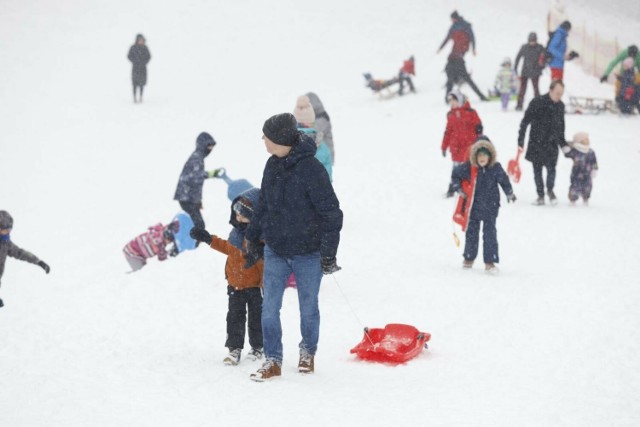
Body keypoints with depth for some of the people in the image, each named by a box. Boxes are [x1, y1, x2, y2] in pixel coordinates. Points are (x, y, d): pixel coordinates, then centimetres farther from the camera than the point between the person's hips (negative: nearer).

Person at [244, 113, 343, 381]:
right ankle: (272, 360, 9)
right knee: (269, 307, -1)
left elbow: (332, 213, -16)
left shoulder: (310, 169, -19)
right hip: (275, 251, 5)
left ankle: (308, 353, 33)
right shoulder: (273, 165, 2)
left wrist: (328, 253, -15)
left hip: (308, 253, -5)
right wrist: (253, 239, 19)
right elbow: (263, 205, 16)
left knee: (308, 308, 11)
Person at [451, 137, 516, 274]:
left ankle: (490, 261, 0)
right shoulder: (468, 167, -10)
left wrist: (509, 193, 7)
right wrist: (458, 188, -3)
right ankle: (469, 258, 28)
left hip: (490, 206, -1)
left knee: (490, 233, -3)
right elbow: (455, 175, 5)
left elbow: (504, 180, 6)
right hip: (473, 205, 1)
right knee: (472, 231, 12)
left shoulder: (496, 168, -9)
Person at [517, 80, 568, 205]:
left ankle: (550, 190, 14)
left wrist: (562, 142, 20)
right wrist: (520, 140, -12)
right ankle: (540, 195, 18)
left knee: (551, 168, -10)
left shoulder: (560, 106, 4)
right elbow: (525, 122, -9)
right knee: (537, 170, 5)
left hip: (552, 143, 2)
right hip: (536, 142, -2)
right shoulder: (537, 103, -12)